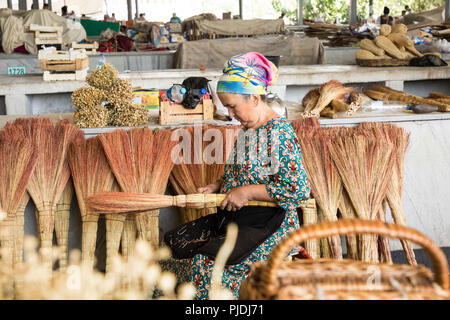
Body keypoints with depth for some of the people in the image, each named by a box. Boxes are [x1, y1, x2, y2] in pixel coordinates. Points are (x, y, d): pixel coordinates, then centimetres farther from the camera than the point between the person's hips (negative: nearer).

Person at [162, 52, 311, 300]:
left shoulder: (279, 132, -15)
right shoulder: (247, 129, 13)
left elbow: (300, 189, -21)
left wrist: (247, 192, -18)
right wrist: (217, 186, 7)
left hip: (270, 228, -9)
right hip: (236, 218, 9)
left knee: (204, 264, -26)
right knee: (174, 242, -4)